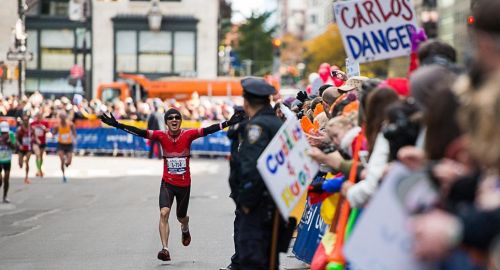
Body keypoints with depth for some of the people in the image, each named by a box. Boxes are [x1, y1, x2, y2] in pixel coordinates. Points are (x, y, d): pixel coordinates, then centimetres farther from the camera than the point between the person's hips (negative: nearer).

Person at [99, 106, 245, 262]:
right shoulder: (162, 136, -8)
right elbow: (140, 133, -15)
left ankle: (185, 229, 55)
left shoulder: (188, 135, -10)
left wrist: (228, 123, -30)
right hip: (167, 183, 0)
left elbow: (208, 130, -19)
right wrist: (117, 125, -25)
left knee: (181, 217, 17)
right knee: (164, 213, -20)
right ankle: (165, 249, -19)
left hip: (184, 184, 0)